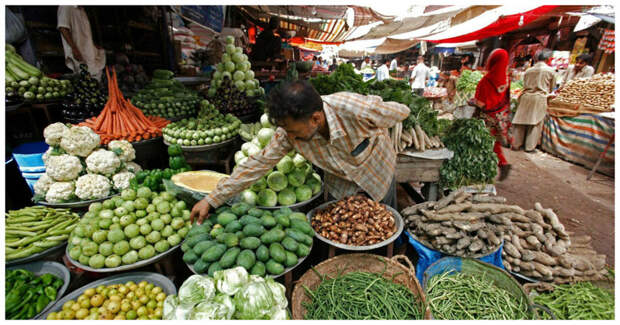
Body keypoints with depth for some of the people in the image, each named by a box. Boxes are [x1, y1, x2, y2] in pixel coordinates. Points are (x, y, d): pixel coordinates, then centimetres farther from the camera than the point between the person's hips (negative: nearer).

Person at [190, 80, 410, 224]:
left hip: (379, 177, -1)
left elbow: (402, 112, -21)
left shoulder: (355, 109, -39)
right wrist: (212, 200, -21)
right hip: (340, 185, 2)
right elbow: (260, 163, -21)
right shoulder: (288, 132, -27)